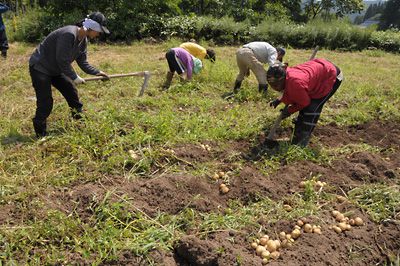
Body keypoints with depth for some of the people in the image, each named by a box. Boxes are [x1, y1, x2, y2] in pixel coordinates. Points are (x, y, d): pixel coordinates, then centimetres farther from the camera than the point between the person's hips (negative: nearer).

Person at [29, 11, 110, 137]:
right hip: (39, 67, -9)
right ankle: (41, 134, 5)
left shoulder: (83, 40, -1)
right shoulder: (68, 34, -30)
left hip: (55, 69, 9)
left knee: (71, 91, 9)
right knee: (45, 103, -9)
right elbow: (62, 61, -28)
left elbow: (83, 62, 5)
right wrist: (74, 77, -19)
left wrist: (98, 72, -5)